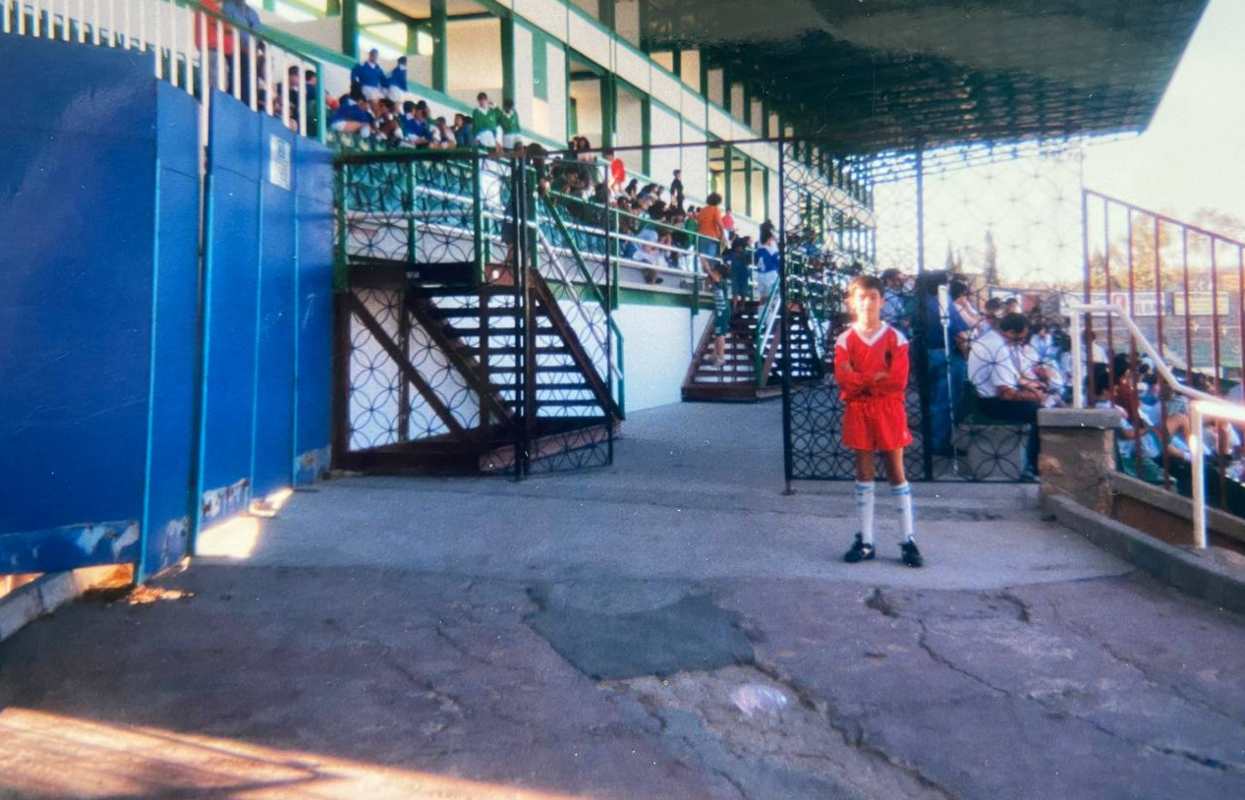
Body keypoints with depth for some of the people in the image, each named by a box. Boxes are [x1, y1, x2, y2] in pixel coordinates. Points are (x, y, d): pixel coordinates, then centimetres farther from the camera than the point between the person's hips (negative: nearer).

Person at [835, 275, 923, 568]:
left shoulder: (895, 338, -2)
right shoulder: (845, 340, 1)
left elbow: (899, 380, -11)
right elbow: (843, 379, -10)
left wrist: (861, 380, -11)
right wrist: (877, 379, -14)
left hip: (889, 410, -1)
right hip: (858, 411, 1)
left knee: (896, 472, 3)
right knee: (864, 472, 7)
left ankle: (909, 540, 9)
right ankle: (865, 541, 13)